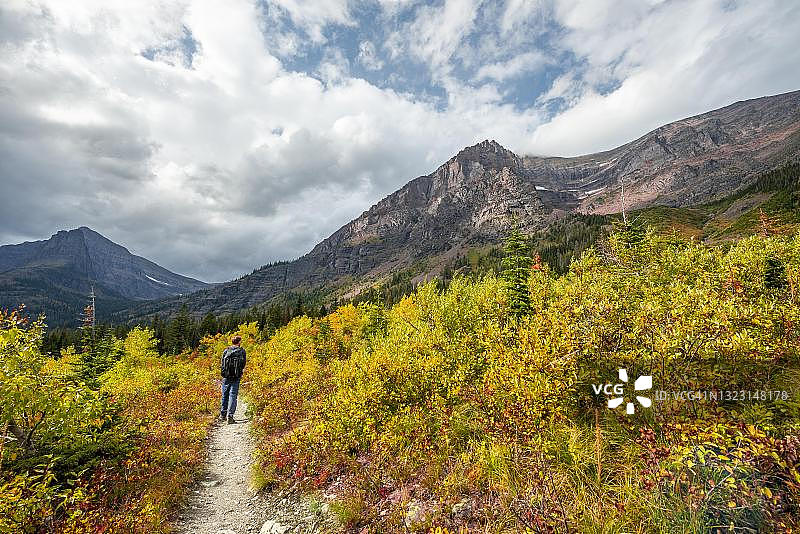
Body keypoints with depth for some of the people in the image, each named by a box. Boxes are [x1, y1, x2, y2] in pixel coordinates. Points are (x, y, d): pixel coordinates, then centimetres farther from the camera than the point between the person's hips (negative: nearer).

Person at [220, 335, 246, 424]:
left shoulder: (226, 351, 2)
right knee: (233, 396, 2)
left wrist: (223, 373, 17)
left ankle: (222, 415, 26)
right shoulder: (242, 351, -4)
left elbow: (222, 364, 4)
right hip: (236, 377, -2)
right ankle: (230, 416, -4)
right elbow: (243, 364, -1)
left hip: (226, 377, 3)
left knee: (225, 395, 16)